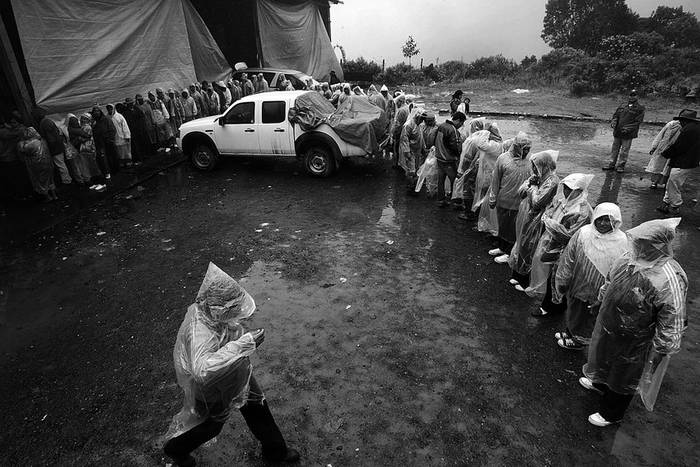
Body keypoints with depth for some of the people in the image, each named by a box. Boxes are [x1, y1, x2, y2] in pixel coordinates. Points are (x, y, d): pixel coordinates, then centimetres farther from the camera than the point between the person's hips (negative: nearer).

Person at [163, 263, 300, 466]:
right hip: (214, 388, -7)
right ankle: (174, 448, 56)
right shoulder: (199, 332, -43)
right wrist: (242, 345, -58)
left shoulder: (211, 308, -20)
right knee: (210, 425, 22)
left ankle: (275, 450, 48)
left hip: (236, 373, 7)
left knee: (257, 407, 21)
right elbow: (202, 370, -59)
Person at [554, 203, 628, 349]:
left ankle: (579, 339, 43)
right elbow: (568, 258, -5)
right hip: (577, 285, 2)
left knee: (589, 316, 19)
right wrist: (562, 281, -2)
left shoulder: (621, 242, -16)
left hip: (598, 292, -2)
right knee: (573, 310, 23)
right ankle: (571, 331, 50)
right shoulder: (583, 233, -11)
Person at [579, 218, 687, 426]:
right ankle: (601, 383, 63)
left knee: (623, 379, 19)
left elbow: (672, 325, -25)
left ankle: (611, 414, 44)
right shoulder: (632, 256, -12)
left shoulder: (669, 280, -34)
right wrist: (602, 297, 19)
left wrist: (660, 351, -16)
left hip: (633, 341, -6)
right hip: (607, 327, 7)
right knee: (605, 361, 33)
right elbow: (610, 280, 7)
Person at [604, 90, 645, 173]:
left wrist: (628, 128, -19)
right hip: (617, 131, 4)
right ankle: (611, 164, 19)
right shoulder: (622, 106, 12)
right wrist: (613, 122, -5)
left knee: (624, 150, 1)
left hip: (628, 133, -4)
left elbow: (638, 121, -8)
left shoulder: (640, 108, -1)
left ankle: (621, 165, 9)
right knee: (615, 148, 10)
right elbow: (615, 115, 16)